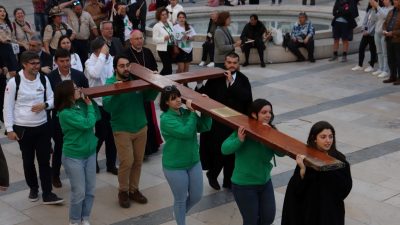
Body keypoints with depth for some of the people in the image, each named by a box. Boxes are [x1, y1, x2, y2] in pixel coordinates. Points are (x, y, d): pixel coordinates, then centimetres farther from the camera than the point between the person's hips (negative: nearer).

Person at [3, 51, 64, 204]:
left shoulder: (44, 79, -1)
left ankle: (47, 194, 11)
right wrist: (9, 129, -8)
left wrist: (45, 105, -16)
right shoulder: (14, 82, -11)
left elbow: (52, 99, 7)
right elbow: (8, 107, -6)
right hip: (23, 129, -2)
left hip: (42, 127, 2)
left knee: (44, 160, 4)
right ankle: (33, 189, 33)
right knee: (28, 161, 13)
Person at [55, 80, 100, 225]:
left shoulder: (81, 104, -2)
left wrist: (90, 101, -3)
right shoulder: (66, 113, -21)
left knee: (90, 190, 12)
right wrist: (90, 106, -11)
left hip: (90, 153, 6)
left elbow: (97, 117, 6)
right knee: (79, 193, 2)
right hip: (74, 157, -6)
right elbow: (88, 124, -23)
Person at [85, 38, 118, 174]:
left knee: (112, 135, 11)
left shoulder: (112, 59, 4)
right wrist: (102, 55, -27)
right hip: (99, 103, -4)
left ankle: (111, 164, 24)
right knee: (101, 135, 2)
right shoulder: (90, 62, -10)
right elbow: (95, 74, -32)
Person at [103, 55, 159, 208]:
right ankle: (123, 191, 12)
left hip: (141, 127, 4)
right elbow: (107, 107, -21)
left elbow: (149, 97, 6)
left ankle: (134, 189, 26)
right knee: (127, 162, -8)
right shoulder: (110, 83, -10)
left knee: (138, 161, 9)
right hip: (122, 130, -4)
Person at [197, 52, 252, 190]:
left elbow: (247, 97, -15)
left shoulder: (243, 80, 1)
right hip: (218, 123, -2)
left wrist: (232, 82, -19)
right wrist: (199, 85, -24)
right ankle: (212, 174, 25)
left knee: (232, 153, 8)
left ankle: (229, 181, 26)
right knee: (219, 152, -3)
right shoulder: (216, 78, -2)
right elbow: (205, 94, -6)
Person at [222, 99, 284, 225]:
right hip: (244, 185, -5)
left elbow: (281, 152, -14)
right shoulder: (243, 131, -16)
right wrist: (239, 140, -37)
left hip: (265, 183, 5)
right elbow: (224, 149, -21)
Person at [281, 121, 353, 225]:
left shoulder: (339, 160, -7)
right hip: (309, 212, 0)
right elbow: (296, 189, -11)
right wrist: (302, 170, -27)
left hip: (331, 213, 0)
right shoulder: (305, 159, -9)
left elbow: (346, 188, -11)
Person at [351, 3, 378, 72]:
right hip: (366, 33, 7)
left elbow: (376, 23, -15)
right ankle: (359, 65, 16)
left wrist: (369, 31, -14)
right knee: (361, 48, 7)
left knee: (372, 49, 5)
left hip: (372, 33, -7)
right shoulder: (369, 10, 8)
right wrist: (364, 29, -1)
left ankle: (371, 66, 16)